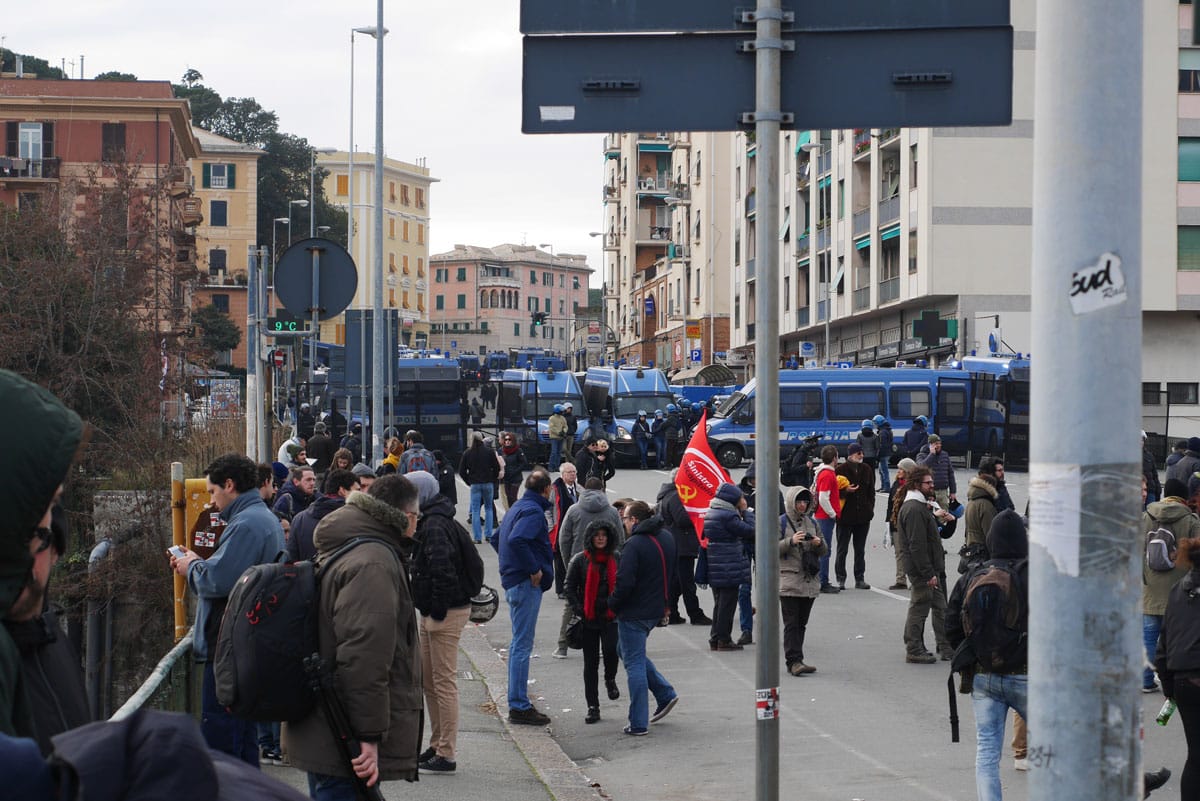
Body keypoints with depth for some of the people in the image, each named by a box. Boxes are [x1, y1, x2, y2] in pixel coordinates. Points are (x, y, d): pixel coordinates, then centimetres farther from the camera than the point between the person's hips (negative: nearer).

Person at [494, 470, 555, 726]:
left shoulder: (517, 508, 16)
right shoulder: (533, 511, -15)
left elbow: (497, 538, 26)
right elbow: (516, 540, -31)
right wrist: (534, 569, -23)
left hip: (513, 580, 10)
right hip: (526, 584, -10)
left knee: (520, 643, 16)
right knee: (522, 645, -7)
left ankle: (518, 703, 22)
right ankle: (519, 707, -6)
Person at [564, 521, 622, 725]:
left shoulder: (616, 559, 6)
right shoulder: (580, 560, 0)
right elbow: (570, 588, 2)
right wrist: (578, 610, -8)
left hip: (611, 616, 0)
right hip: (589, 619, 0)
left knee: (611, 649, -22)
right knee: (590, 663, 3)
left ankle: (610, 679, 13)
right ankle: (593, 707, 11)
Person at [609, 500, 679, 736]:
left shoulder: (634, 544, -19)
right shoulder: (666, 539, 8)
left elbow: (625, 583, -24)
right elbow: (671, 577, 16)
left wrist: (613, 604, -7)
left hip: (634, 613, -8)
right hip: (656, 610, 8)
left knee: (634, 664, 0)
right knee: (631, 653, 26)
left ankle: (638, 723, 3)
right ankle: (665, 694, 20)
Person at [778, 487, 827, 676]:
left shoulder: (811, 523, 16)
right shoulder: (781, 522, 0)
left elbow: (824, 552, 19)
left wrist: (819, 543, -4)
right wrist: (791, 541, -21)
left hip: (809, 580, 6)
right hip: (789, 580, -5)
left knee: (802, 623, 8)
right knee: (791, 623, -9)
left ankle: (796, 661, 12)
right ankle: (794, 661, -11)